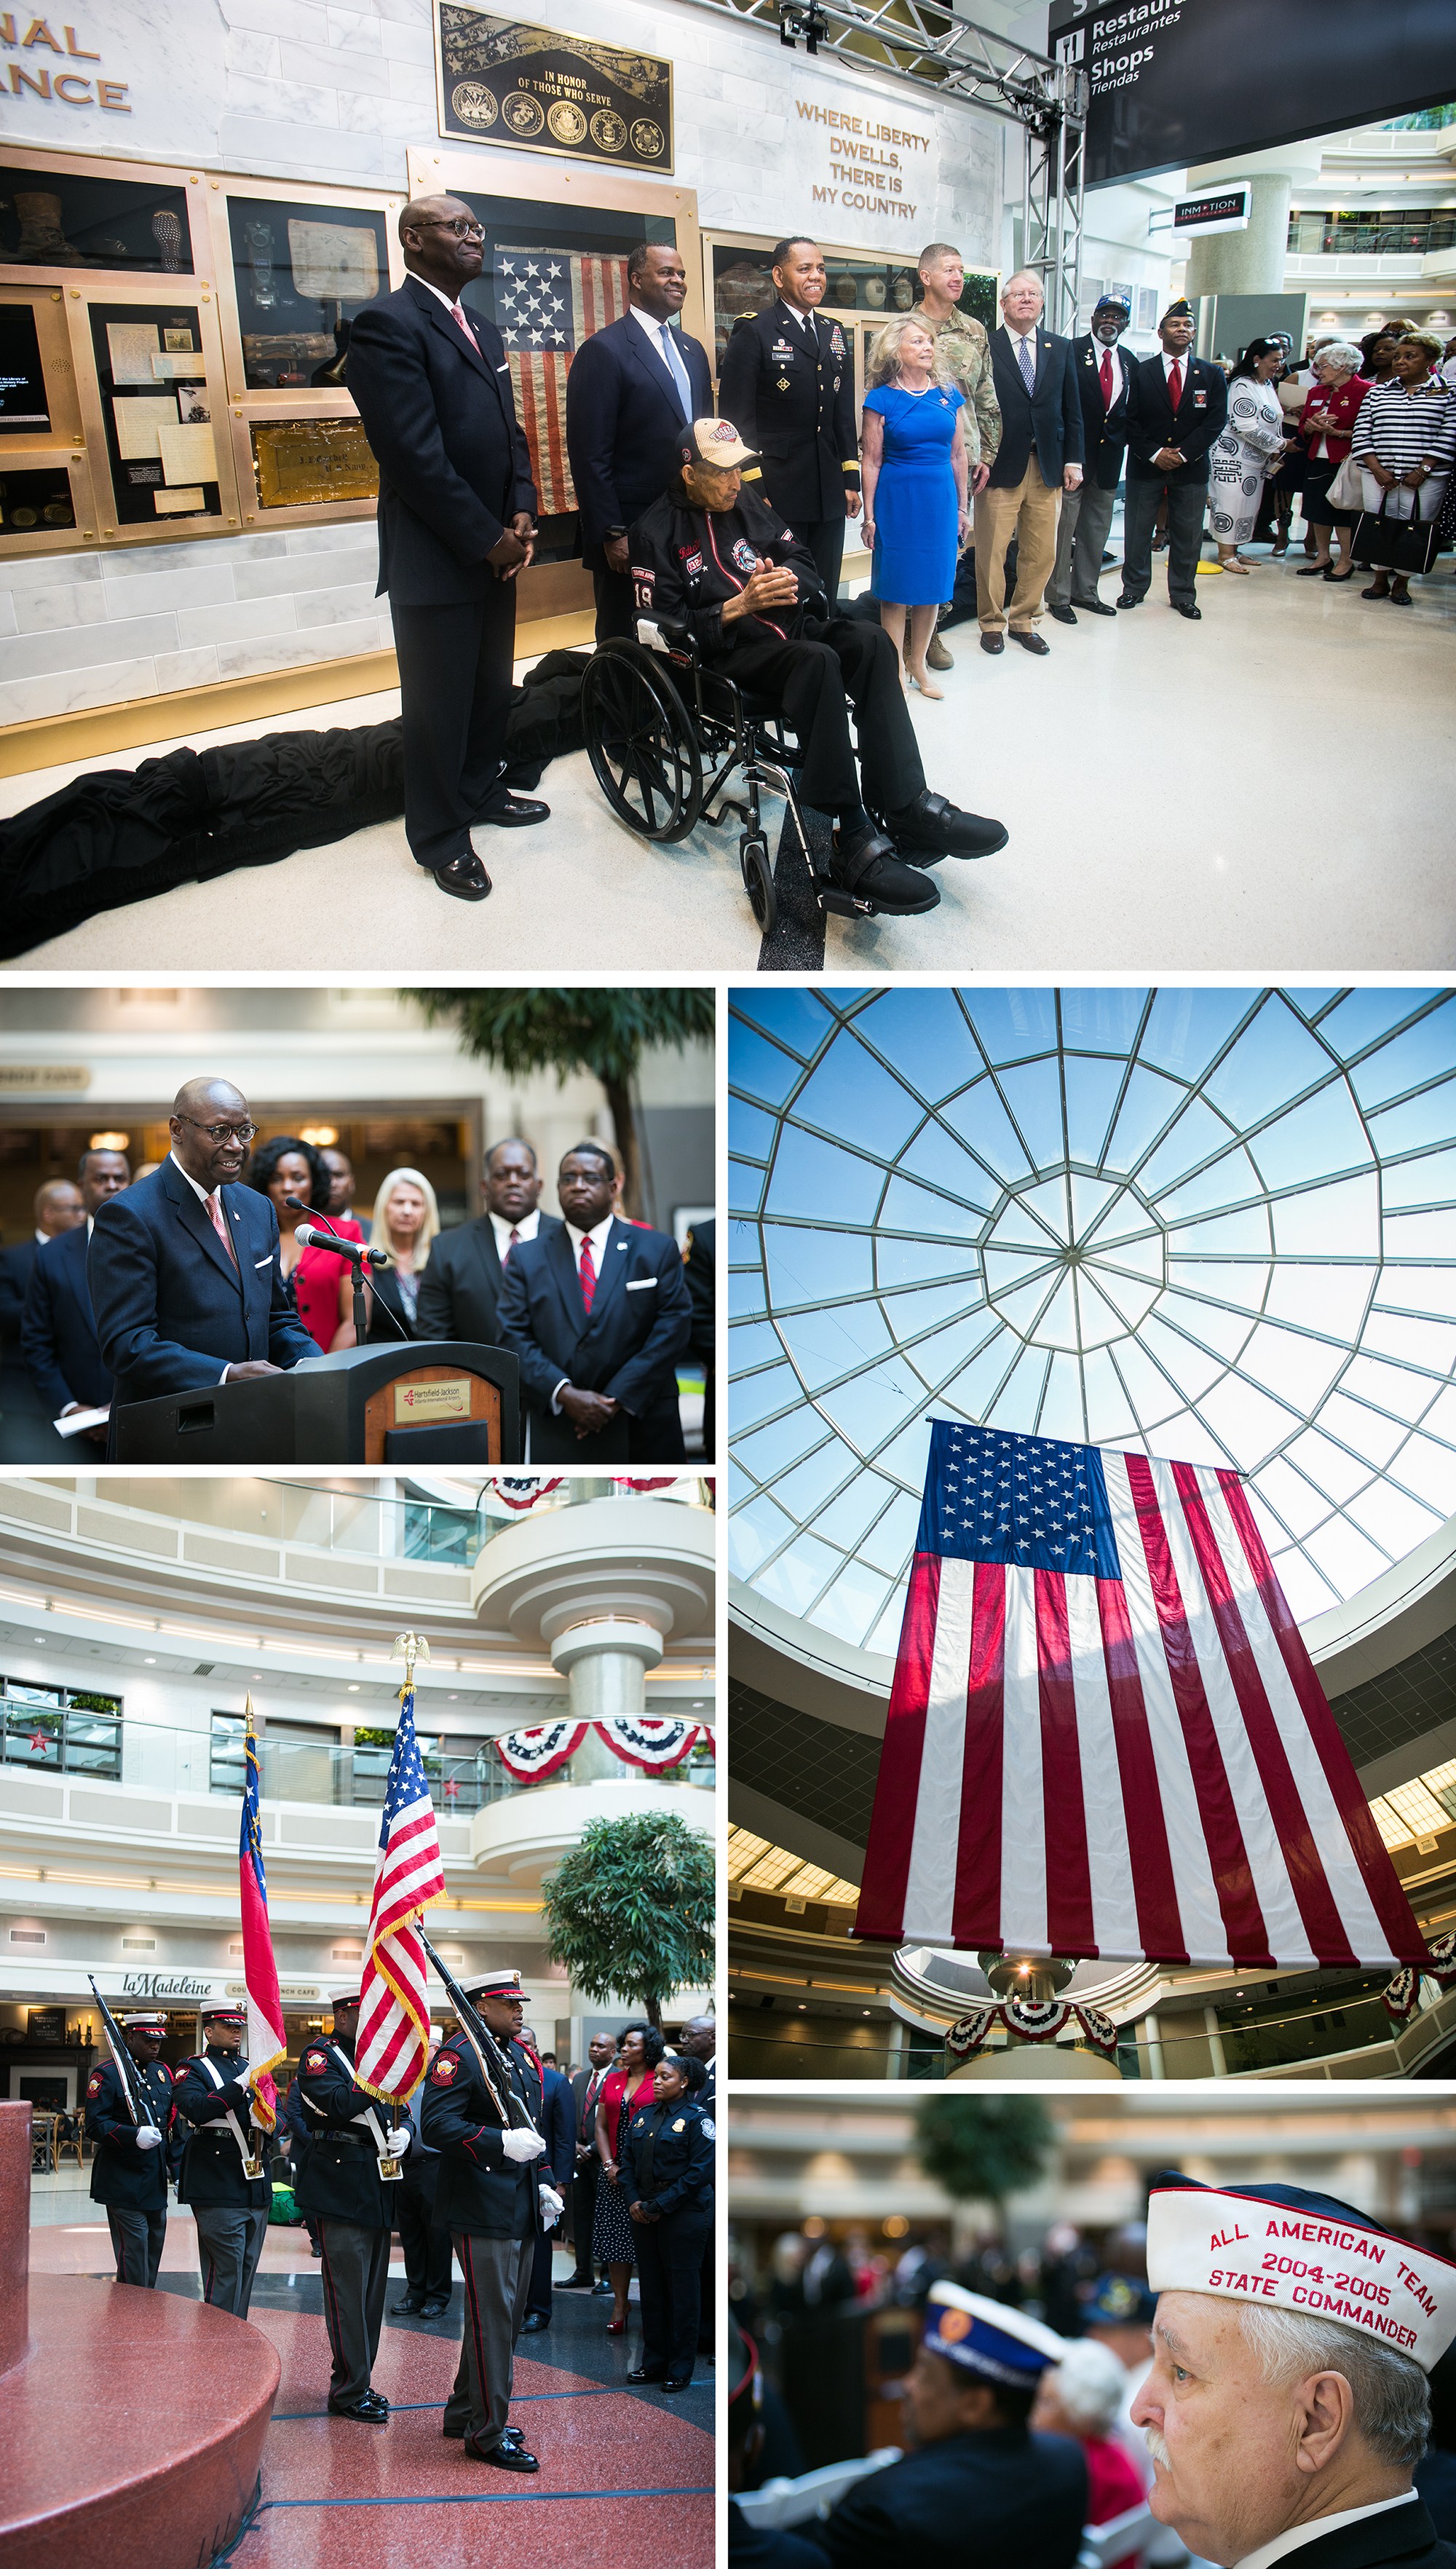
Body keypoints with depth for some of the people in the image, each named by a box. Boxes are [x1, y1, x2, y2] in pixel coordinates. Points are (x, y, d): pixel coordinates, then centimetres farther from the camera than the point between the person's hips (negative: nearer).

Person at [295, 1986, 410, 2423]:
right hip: (342, 2188, -8)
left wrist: (402, 2133, -2)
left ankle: (359, 2380, 23)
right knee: (348, 2289, -6)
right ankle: (350, 2391, 1)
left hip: (378, 2186, 8)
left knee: (371, 2289, 13)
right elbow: (337, 2104, -25)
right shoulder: (321, 2055, -7)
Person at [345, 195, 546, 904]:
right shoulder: (388, 324, -14)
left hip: (495, 547, 8)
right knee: (439, 701, 3)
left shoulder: (482, 330, 15)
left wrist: (521, 514, -1)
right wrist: (487, 539, -17)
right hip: (435, 557, -8)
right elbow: (415, 454, -21)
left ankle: (481, 790, 38)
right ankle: (441, 838, 17)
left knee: (492, 685, 19)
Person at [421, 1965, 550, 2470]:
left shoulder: (521, 2054, 15)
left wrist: (541, 2186, 16)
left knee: (507, 2316, 17)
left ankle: (464, 2413, 32)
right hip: (483, 2210, -9)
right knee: (492, 2319, -4)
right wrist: (503, 2143, -32)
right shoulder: (459, 2055, -14)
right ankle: (487, 2436, 8)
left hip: (521, 2209, 9)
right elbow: (436, 2125, -24)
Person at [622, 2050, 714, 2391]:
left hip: (683, 2214, -6)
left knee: (681, 2290, 1)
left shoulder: (696, 2118, -8)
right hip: (646, 2214, 6)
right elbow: (628, 2161, 12)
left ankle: (680, 2369, 11)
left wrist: (660, 2205, -14)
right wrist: (634, 2200, -3)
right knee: (650, 2287, 10)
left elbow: (700, 2171, -13)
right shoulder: (644, 2116, 9)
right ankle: (653, 2362, 21)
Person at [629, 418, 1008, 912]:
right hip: (726, 654, -6)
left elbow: (802, 560, 19)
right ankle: (853, 840, -39)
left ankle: (907, 809, -29)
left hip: (790, 623, 7)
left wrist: (788, 577, -6)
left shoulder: (744, 501, 17)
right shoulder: (657, 532, -1)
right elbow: (664, 628, -9)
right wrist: (739, 606, -18)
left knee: (870, 641, -22)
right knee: (817, 661, -35)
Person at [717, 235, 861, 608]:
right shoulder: (753, 333, -4)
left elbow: (844, 415, 19)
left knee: (824, 599, 9)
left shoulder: (835, 335, 16)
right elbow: (737, 419, -10)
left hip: (829, 494, 6)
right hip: (776, 493, -6)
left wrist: (851, 480, 11)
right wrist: (754, 491, -16)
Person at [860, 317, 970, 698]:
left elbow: (958, 455, 11)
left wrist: (962, 507, 11)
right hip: (898, 499, -4)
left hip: (940, 499, 4)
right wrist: (869, 515, -5)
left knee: (932, 585, 8)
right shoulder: (882, 400, -4)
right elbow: (872, 460, -3)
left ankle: (918, 663, 20)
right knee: (896, 586, 1)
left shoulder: (949, 395, 7)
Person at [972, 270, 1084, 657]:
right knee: (991, 551, 0)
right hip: (1000, 465, -4)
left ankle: (1025, 621, 21)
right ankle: (992, 622, 15)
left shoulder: (1061, 349, 11)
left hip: (1046, 467, 4)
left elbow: (1072, 410, 13)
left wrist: (1073, 460, 6)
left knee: (1041, 553, 7)